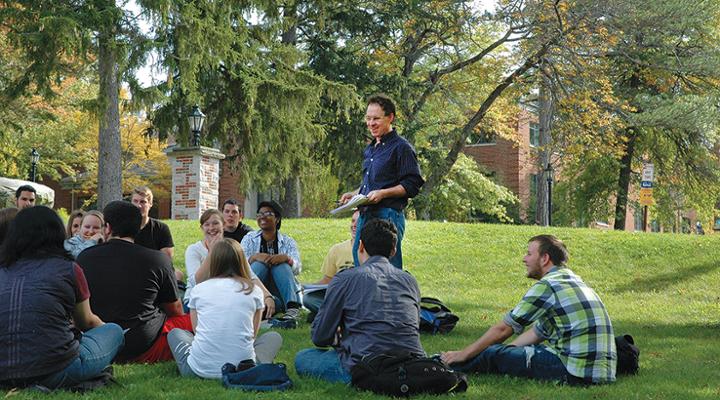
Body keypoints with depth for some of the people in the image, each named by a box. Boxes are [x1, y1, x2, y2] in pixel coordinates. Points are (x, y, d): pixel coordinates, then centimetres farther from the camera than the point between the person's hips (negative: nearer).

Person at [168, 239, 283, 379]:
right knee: (274, 337, 29)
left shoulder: (198, 289, 4)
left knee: (174, 333, 32)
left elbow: (197, 330, 12)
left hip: (201, 368, 1)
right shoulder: (254, 291, 3)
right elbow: (252, 335, 10)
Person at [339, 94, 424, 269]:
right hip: (365, 215, 9)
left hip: (388, 216, -9)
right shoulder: (369, 149, 21)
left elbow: (413, 185, -11)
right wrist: (354, 194, 13)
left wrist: (383, 193, -19)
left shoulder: (401, 147, -6)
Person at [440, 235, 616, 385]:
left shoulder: (547, 286, -9)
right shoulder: (572, 280, 19)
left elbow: (503, 329, -4)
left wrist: (463, 354, 6)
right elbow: (539, 332, 24)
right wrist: (504, 351, 26)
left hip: (576, 371, -9)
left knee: (493, 355, 1)